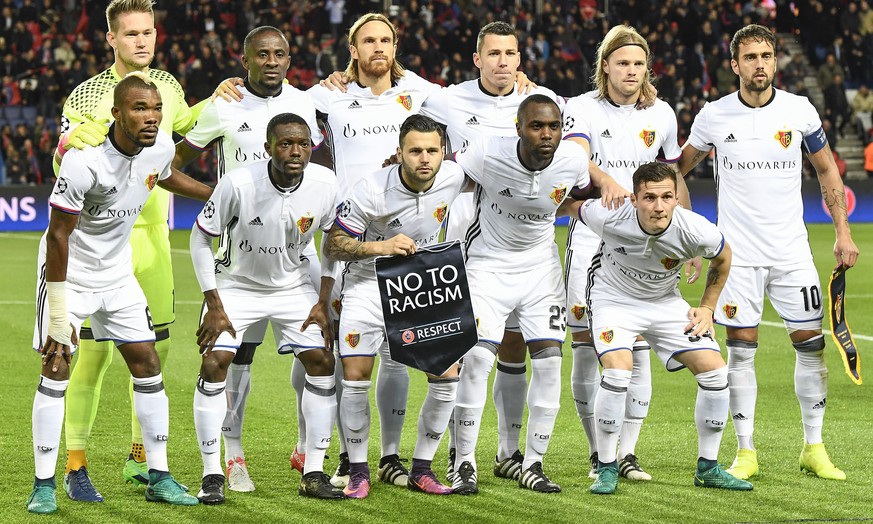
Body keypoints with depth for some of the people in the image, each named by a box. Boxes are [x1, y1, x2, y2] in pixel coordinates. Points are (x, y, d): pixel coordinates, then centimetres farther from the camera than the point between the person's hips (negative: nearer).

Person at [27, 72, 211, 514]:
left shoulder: (159, 148, -9)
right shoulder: (85, 161, -29)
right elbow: (59, 235, -24)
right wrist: (59, 313, -22)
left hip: (116, 272, 6)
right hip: (68, 271, -6)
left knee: (147, 364, 4)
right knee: (56, 369, -10)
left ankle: (158, 477, 11)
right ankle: (44, 485, -3)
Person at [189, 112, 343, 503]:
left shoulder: (325, 184, -18)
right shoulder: (239, 184, -28)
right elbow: (200, 238, -14)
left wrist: (323, 303, -4)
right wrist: (213, 306, -15)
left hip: (294, 285, 3)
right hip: (238, 284, -3)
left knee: (322, 362, -5)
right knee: (214, 364, -15)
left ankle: (314, 473, 4)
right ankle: (212, 475, -6)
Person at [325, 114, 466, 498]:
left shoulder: (454, 178, -14)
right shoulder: (372, 190, -23)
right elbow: (333, 245, -16)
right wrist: (381, 246, -31)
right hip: (368, 284, -3)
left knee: (447, 376, -6)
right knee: (355, 377, -11)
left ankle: (421, 470, 9)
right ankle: (358, 473, 5)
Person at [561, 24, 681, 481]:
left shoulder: (661, 114, 9)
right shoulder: (581, 109, -3)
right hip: (590, 241, -2)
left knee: (637, 352, -2)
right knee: (588, 349, -2)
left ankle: (627, 453, 5)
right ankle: (598, 455, 8)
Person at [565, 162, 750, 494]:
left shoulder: (695, 231, -26)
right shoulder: (609, 218, -31)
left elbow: (722, 258, -1)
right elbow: (571, 202, -8)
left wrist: (707, 307, 0)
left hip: (665, 303, 3)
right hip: (613, 300, -3)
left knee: (715, 371, -7)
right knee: (618, 372, -27)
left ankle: (707, 468, 10)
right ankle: (606, 468, -11)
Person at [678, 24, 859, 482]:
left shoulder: (800, 111, -1)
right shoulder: (714, 116, -3)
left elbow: (827, 171, 11)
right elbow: (679, 168, 14)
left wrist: (843, 232, 7)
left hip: (792, 250, 1)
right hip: (737, 251, -1)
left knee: (811, 342, 1)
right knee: (740, 350, -2)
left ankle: (814, 448, 12)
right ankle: (745, 452, 6)